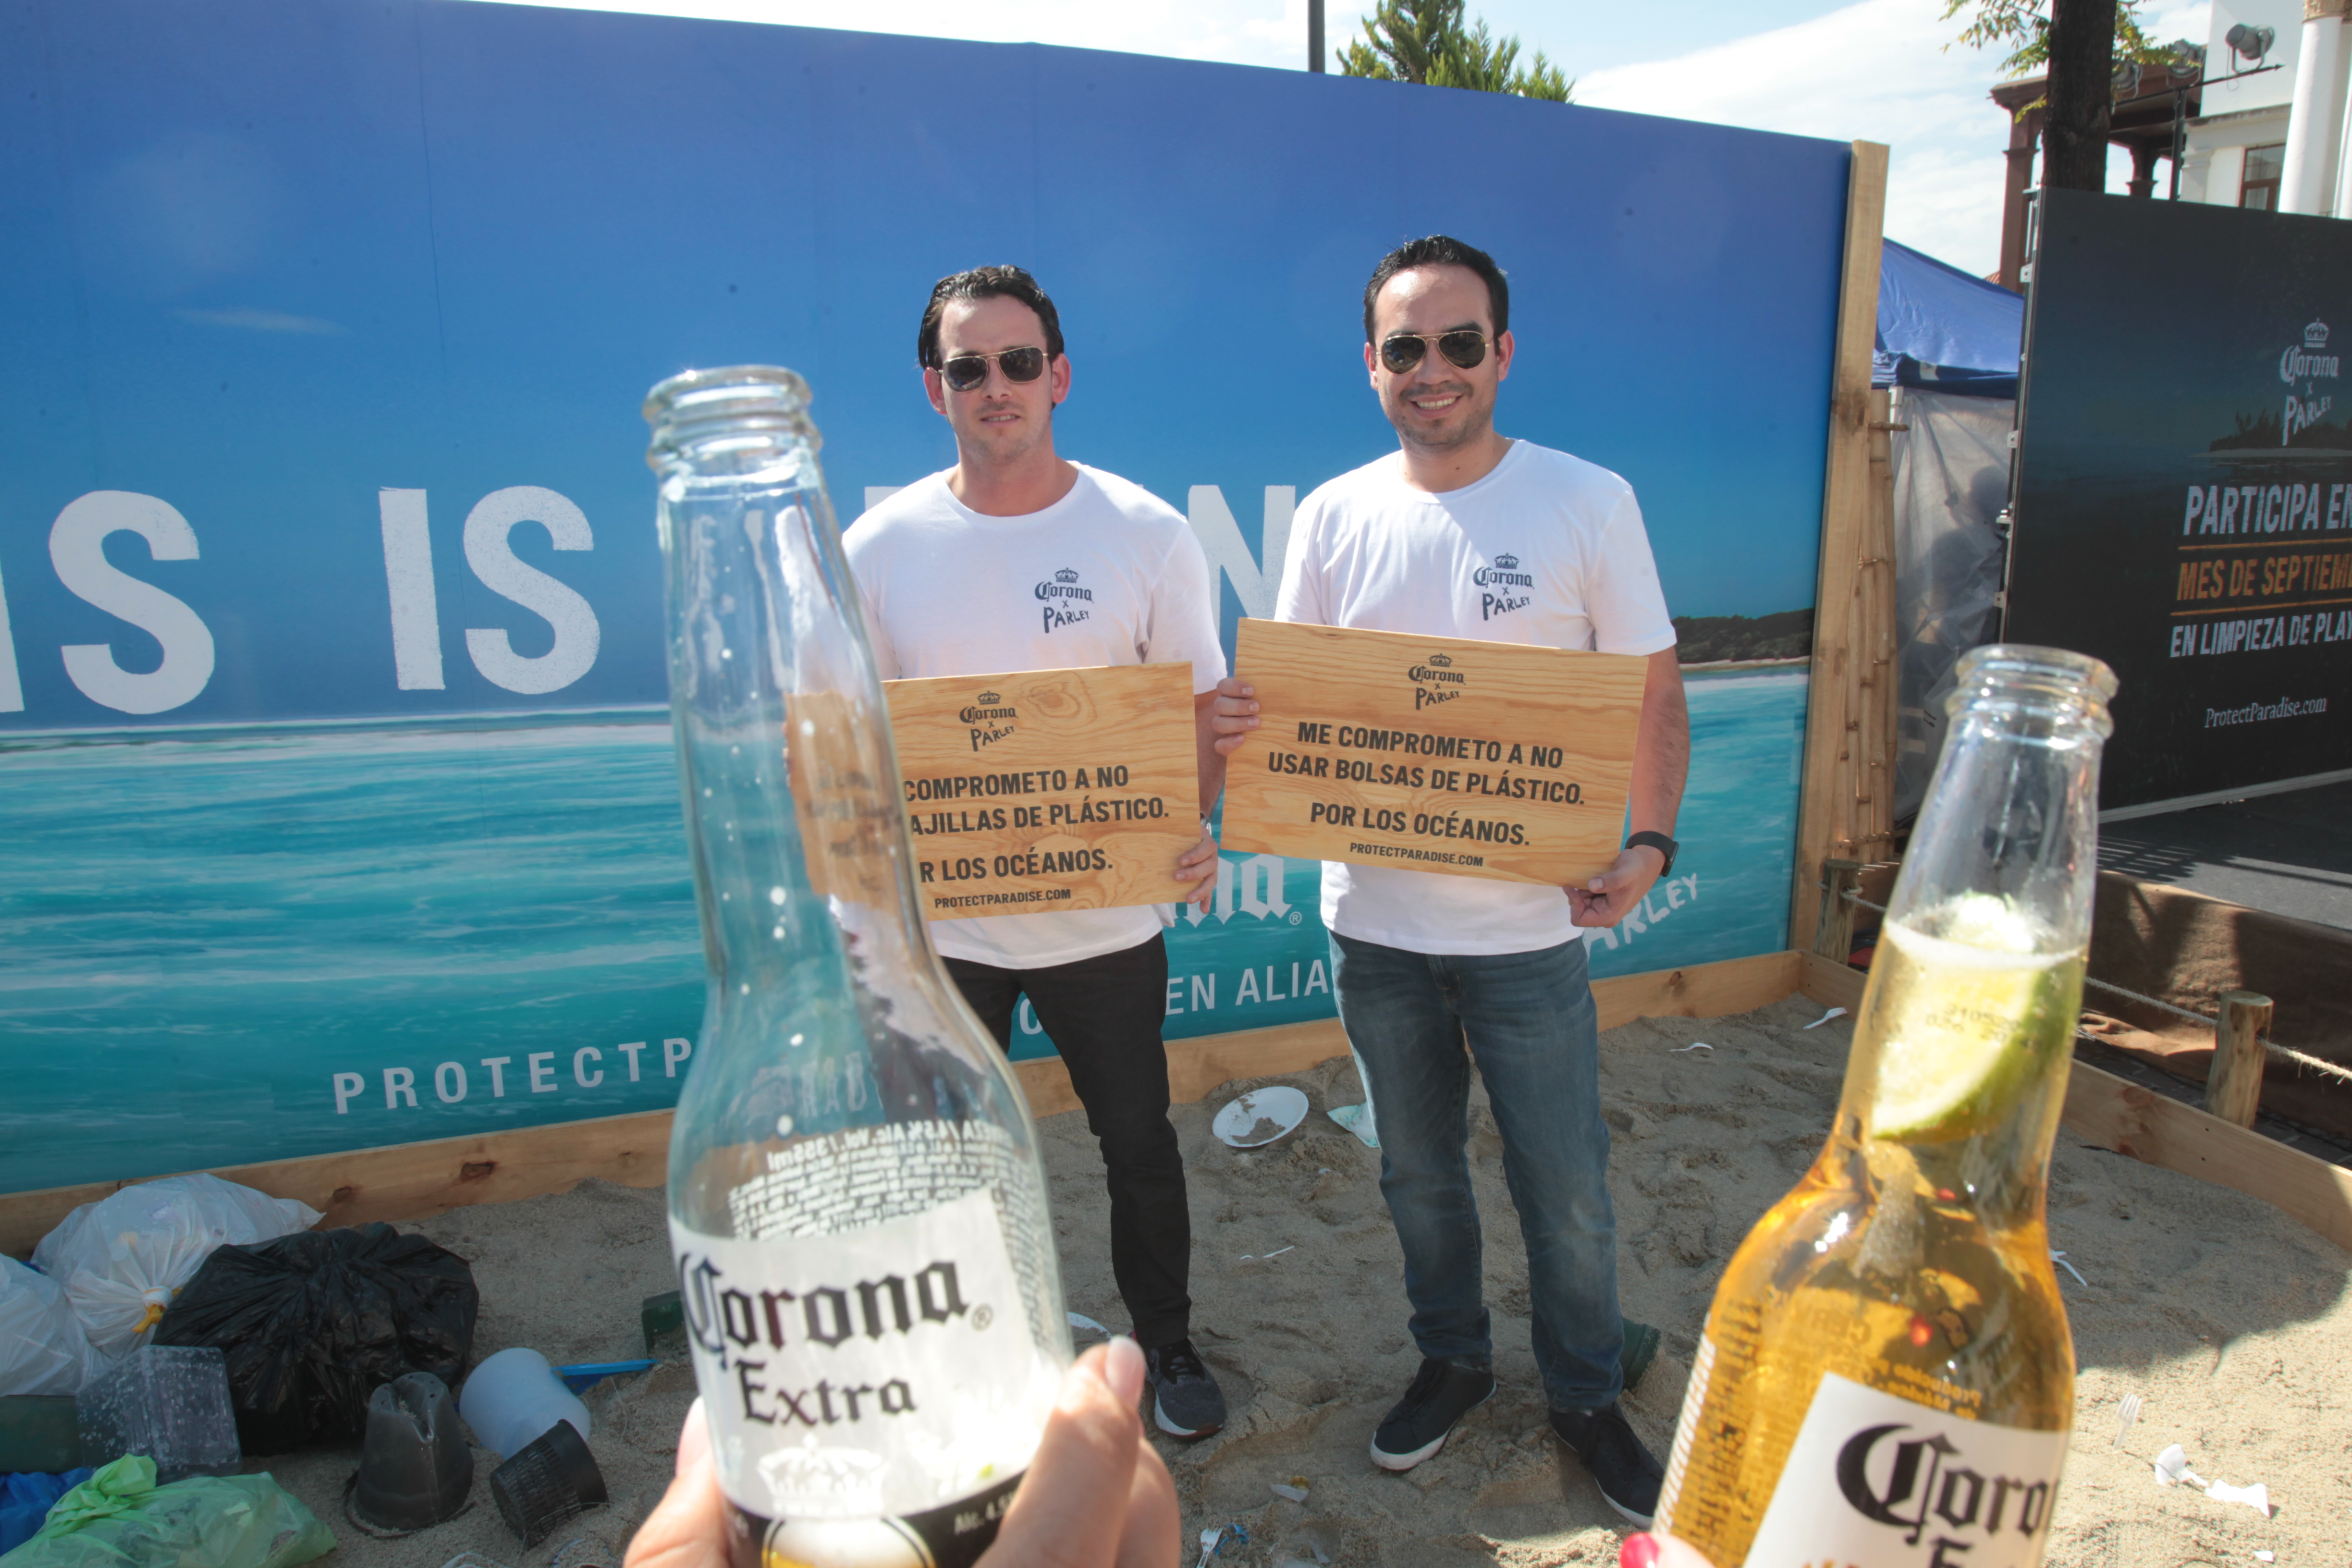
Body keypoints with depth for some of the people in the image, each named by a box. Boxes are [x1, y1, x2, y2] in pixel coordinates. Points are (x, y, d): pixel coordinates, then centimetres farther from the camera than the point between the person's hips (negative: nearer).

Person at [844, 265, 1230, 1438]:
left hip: (1106, 913, 0)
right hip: (936, 919, 1)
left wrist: (1194, 827, -20)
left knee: (1138, 1143, 16)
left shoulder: (1145, 531, -6)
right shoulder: (879, 547, -4)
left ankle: (1166, 1344, 42)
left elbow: (1201, 706, -2)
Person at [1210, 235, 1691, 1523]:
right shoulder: (1334, 516, 1)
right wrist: (1235, 725, -18)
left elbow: (1654, 693, -2)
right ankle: (1452, 1361, 44)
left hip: (1527, 923, -2)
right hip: (1373, 919, 3)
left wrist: (1647, 845, -17)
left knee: (1566, 1190, 11)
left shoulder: (1587, 501, -6)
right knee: (1417, 1172, 20)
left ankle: (1586, 1395, 37)